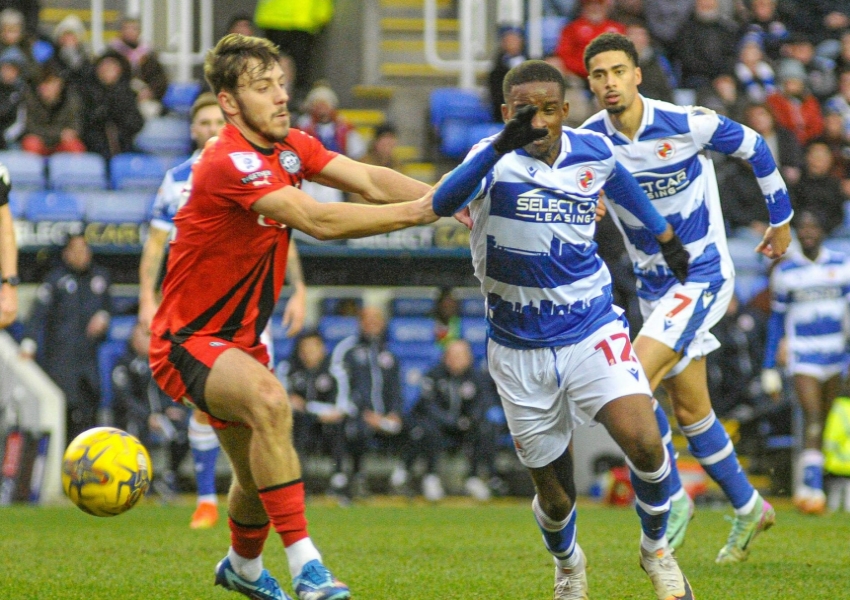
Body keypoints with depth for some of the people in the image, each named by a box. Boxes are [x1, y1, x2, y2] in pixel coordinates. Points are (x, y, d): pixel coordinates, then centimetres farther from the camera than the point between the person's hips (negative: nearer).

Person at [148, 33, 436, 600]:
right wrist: (417, 213, -31)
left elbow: (370, 180, -10)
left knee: (262, 475, 20)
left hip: (242, 339, 9)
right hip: (189, 341, -9)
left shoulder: (291, 148, 1)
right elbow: (318, 220, -33)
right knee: (269, 402, -36)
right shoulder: (227, 164, -25)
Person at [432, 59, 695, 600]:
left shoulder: (592, 151, -3)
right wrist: (501, 147, -54)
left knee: (644, 443, -22)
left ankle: (656, 547, 7)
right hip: (521, 352, -1)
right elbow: (443, 204, -38)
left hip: (594, 332, 1)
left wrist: (665, 235, 31)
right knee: (556, 498, 6)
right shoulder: (495, 161, -15)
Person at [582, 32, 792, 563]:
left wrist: (781, 220, 10)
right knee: (690, 409, 12)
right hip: (654, 284, 6)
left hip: (703, 275, -6)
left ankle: (672, 499, -6)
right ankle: (748, 508, 30)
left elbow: (755, 147, -1)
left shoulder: (686, 125, -17)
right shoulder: (588, 142, -7)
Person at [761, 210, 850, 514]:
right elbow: (776, 320, 8)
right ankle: (812, 487, -24)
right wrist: (769, 367, 8)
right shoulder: (785, 271, 2)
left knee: (823, 420, 9)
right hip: (802, 351, -2)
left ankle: (805, 484, 22)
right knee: (811, 415, -18)